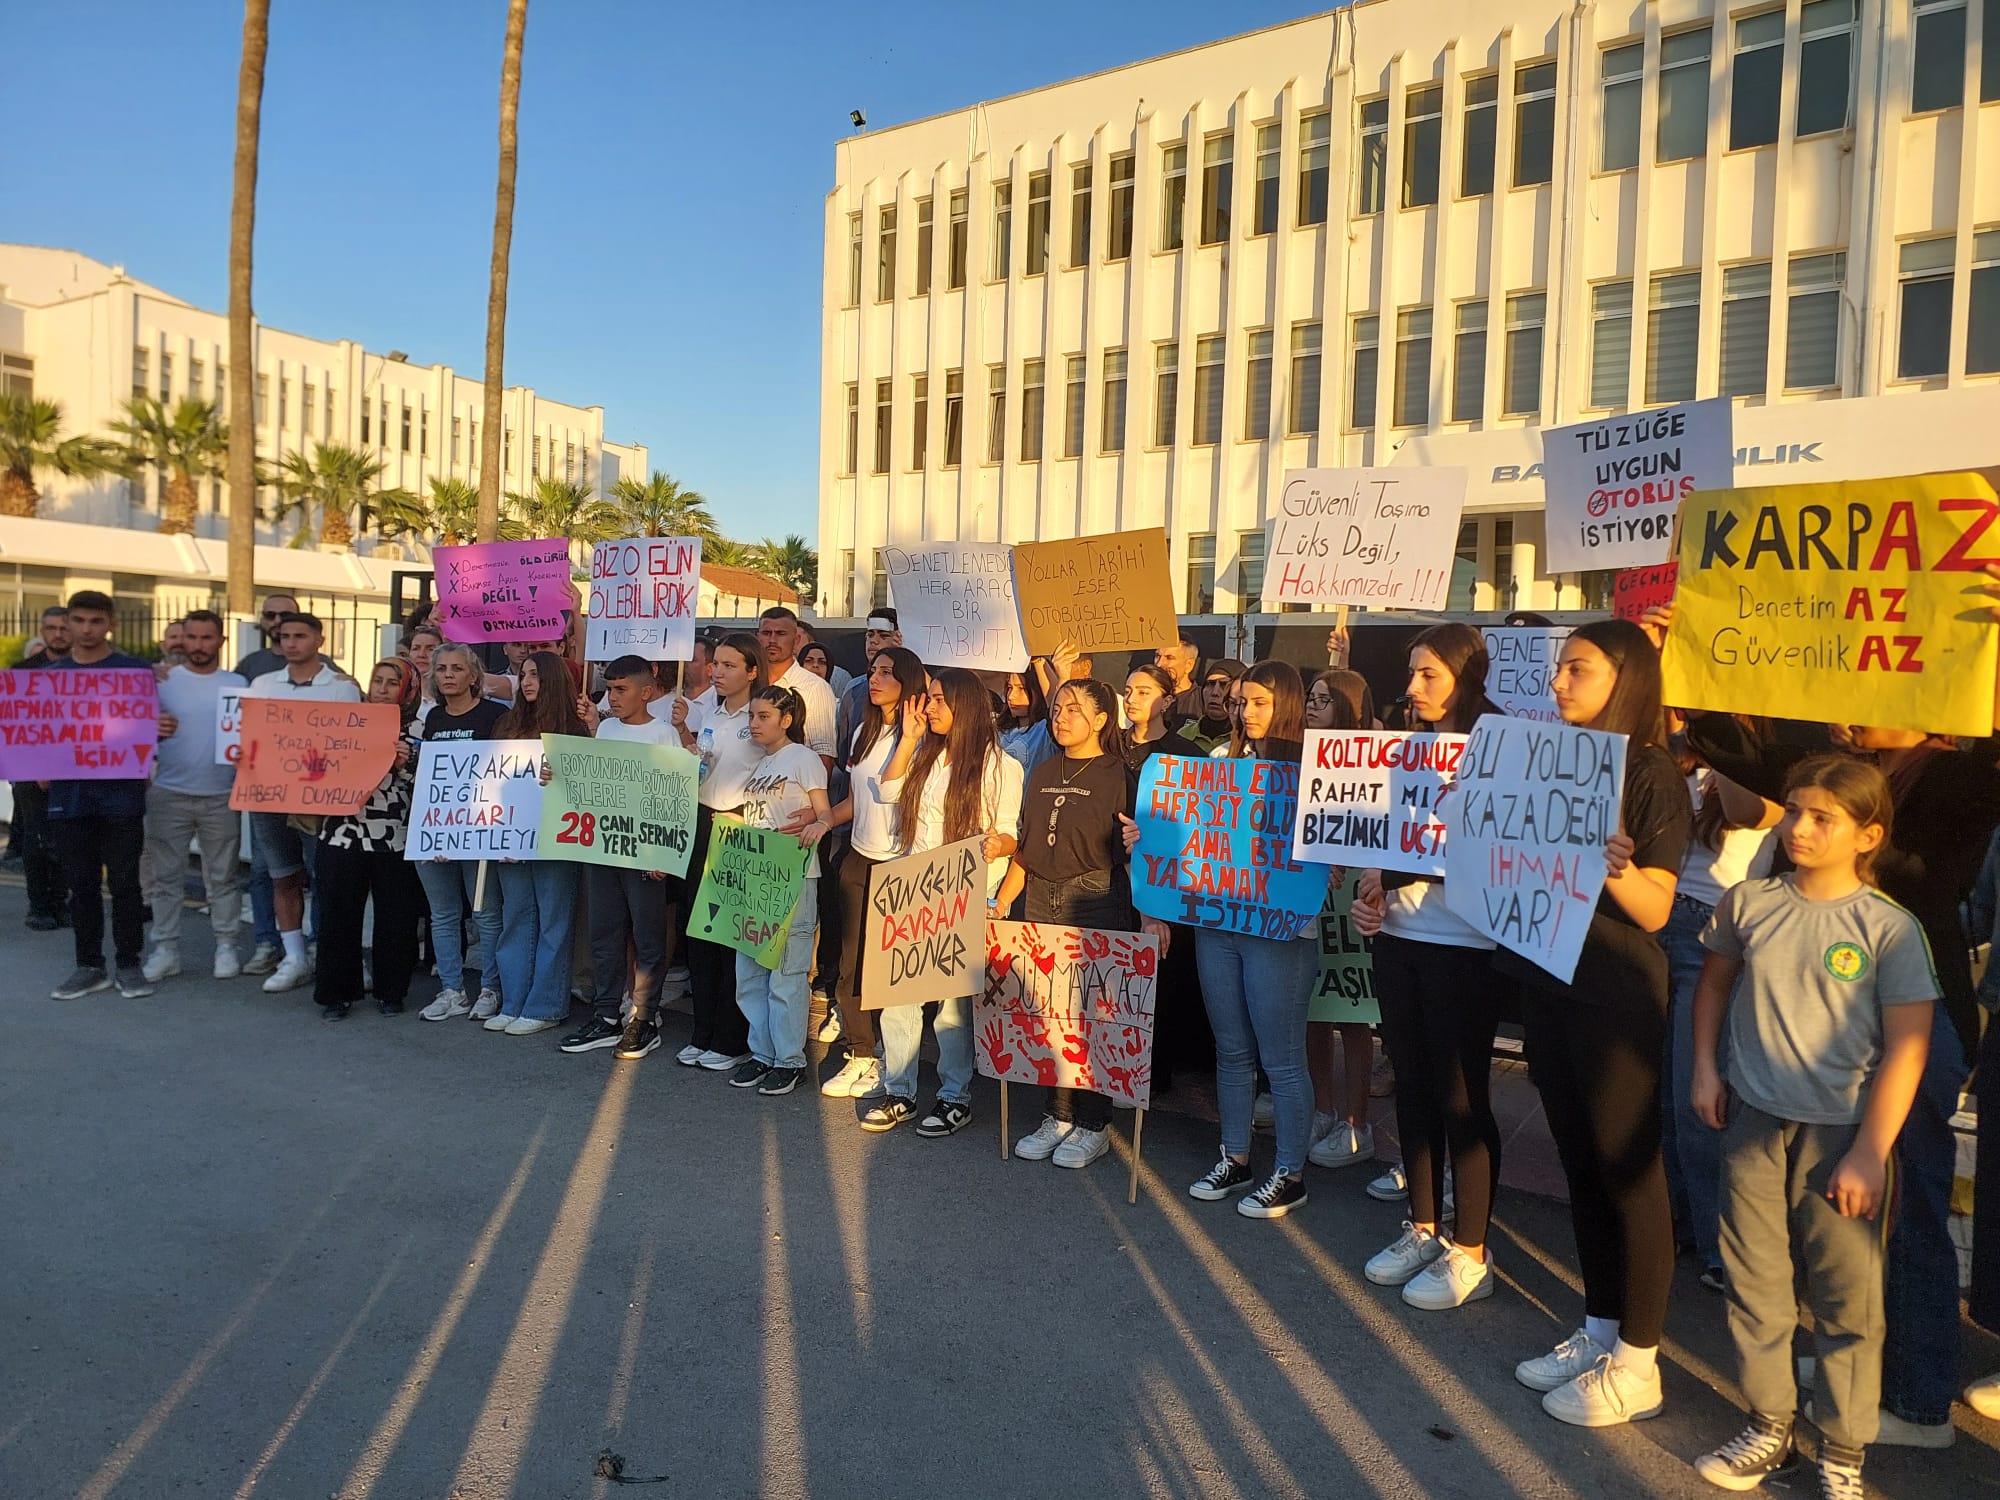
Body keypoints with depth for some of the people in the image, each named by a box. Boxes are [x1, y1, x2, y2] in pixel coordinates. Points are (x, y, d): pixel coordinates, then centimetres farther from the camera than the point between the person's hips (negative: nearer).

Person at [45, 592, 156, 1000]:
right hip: (68, 796, 3)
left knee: (124, 882, 3)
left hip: (121, 795, -3)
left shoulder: (136, 671, 1)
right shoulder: (48, 674, 10)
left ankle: (129, 963, 13)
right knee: (81, 885, 10)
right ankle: (89, 966, 19)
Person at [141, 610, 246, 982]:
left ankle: (226, 945, 15)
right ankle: (165, 948, 14)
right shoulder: (162, 681, 5)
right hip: (169, 794, 1)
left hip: (222, 797, 0)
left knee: (223, 876, 7)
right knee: (167, 876, 6)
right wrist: (151, 729, -15)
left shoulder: (238, 685, 5)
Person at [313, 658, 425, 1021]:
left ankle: (390, 991, 21)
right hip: (343, 836, 2)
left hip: (396, 840, -2)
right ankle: (338, 992, 18)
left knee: (395, 917, 5)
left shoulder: (418, 731, 3)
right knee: (338, 915, 4)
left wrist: (404, 764, -18)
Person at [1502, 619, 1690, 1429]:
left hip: (1615, 994, -7)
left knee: (1628, 1168, 4)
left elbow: (1655, 909, -14)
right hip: (1546, 979, 7)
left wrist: (1613, 866, -33)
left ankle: (1636, 1363, 18)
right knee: (1580, 1159, 16)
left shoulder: (1652, 775, -11)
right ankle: (1598, 1331, 31)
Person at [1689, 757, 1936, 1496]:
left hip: (1840, 1134, -3)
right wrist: (1704, 1067, 7)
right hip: (1754, 1125, 3)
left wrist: (1869, 1153, -11)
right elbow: (1714, 979, 16)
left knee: (1848, 1302, 6)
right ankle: (1769, 1428, 29)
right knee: (1755, 1288, 12)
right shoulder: (1748, 902, -2)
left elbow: (1906, 1047, -9)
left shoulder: (1889, 928, -10)